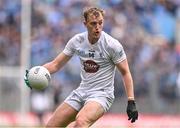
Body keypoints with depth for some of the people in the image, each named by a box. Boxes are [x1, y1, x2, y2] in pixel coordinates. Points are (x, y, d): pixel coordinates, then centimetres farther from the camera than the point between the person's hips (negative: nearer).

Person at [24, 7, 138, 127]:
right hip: (81, 91, 6)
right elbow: (56, 64, 6)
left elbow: (125, 73, -6)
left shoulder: (113, 45, -14)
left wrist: (131, 102, -13)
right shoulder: (77, 41, -2)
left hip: (101, 94, -6)